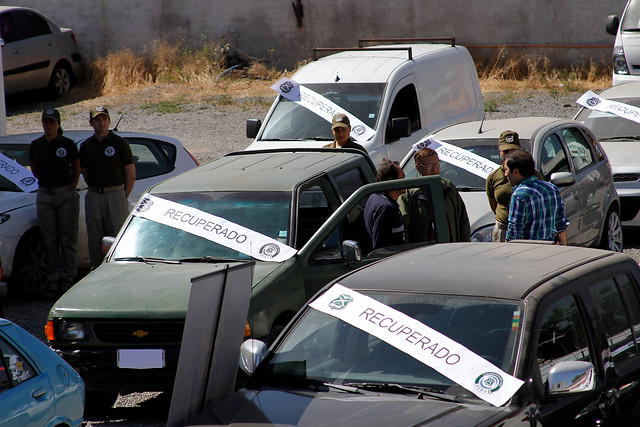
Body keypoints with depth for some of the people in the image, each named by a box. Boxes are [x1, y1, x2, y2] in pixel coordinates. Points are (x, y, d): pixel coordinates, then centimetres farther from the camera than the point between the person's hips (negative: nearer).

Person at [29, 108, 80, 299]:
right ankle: (52, 281, 8)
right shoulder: (36, 146, 4)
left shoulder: (68, 144, -3)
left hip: (66, 195, -3)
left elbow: (76, 167, 11)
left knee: (68, 240, -1)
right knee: (49, 241, 3)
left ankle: (68, 281, 5)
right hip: (44, 196, 3)